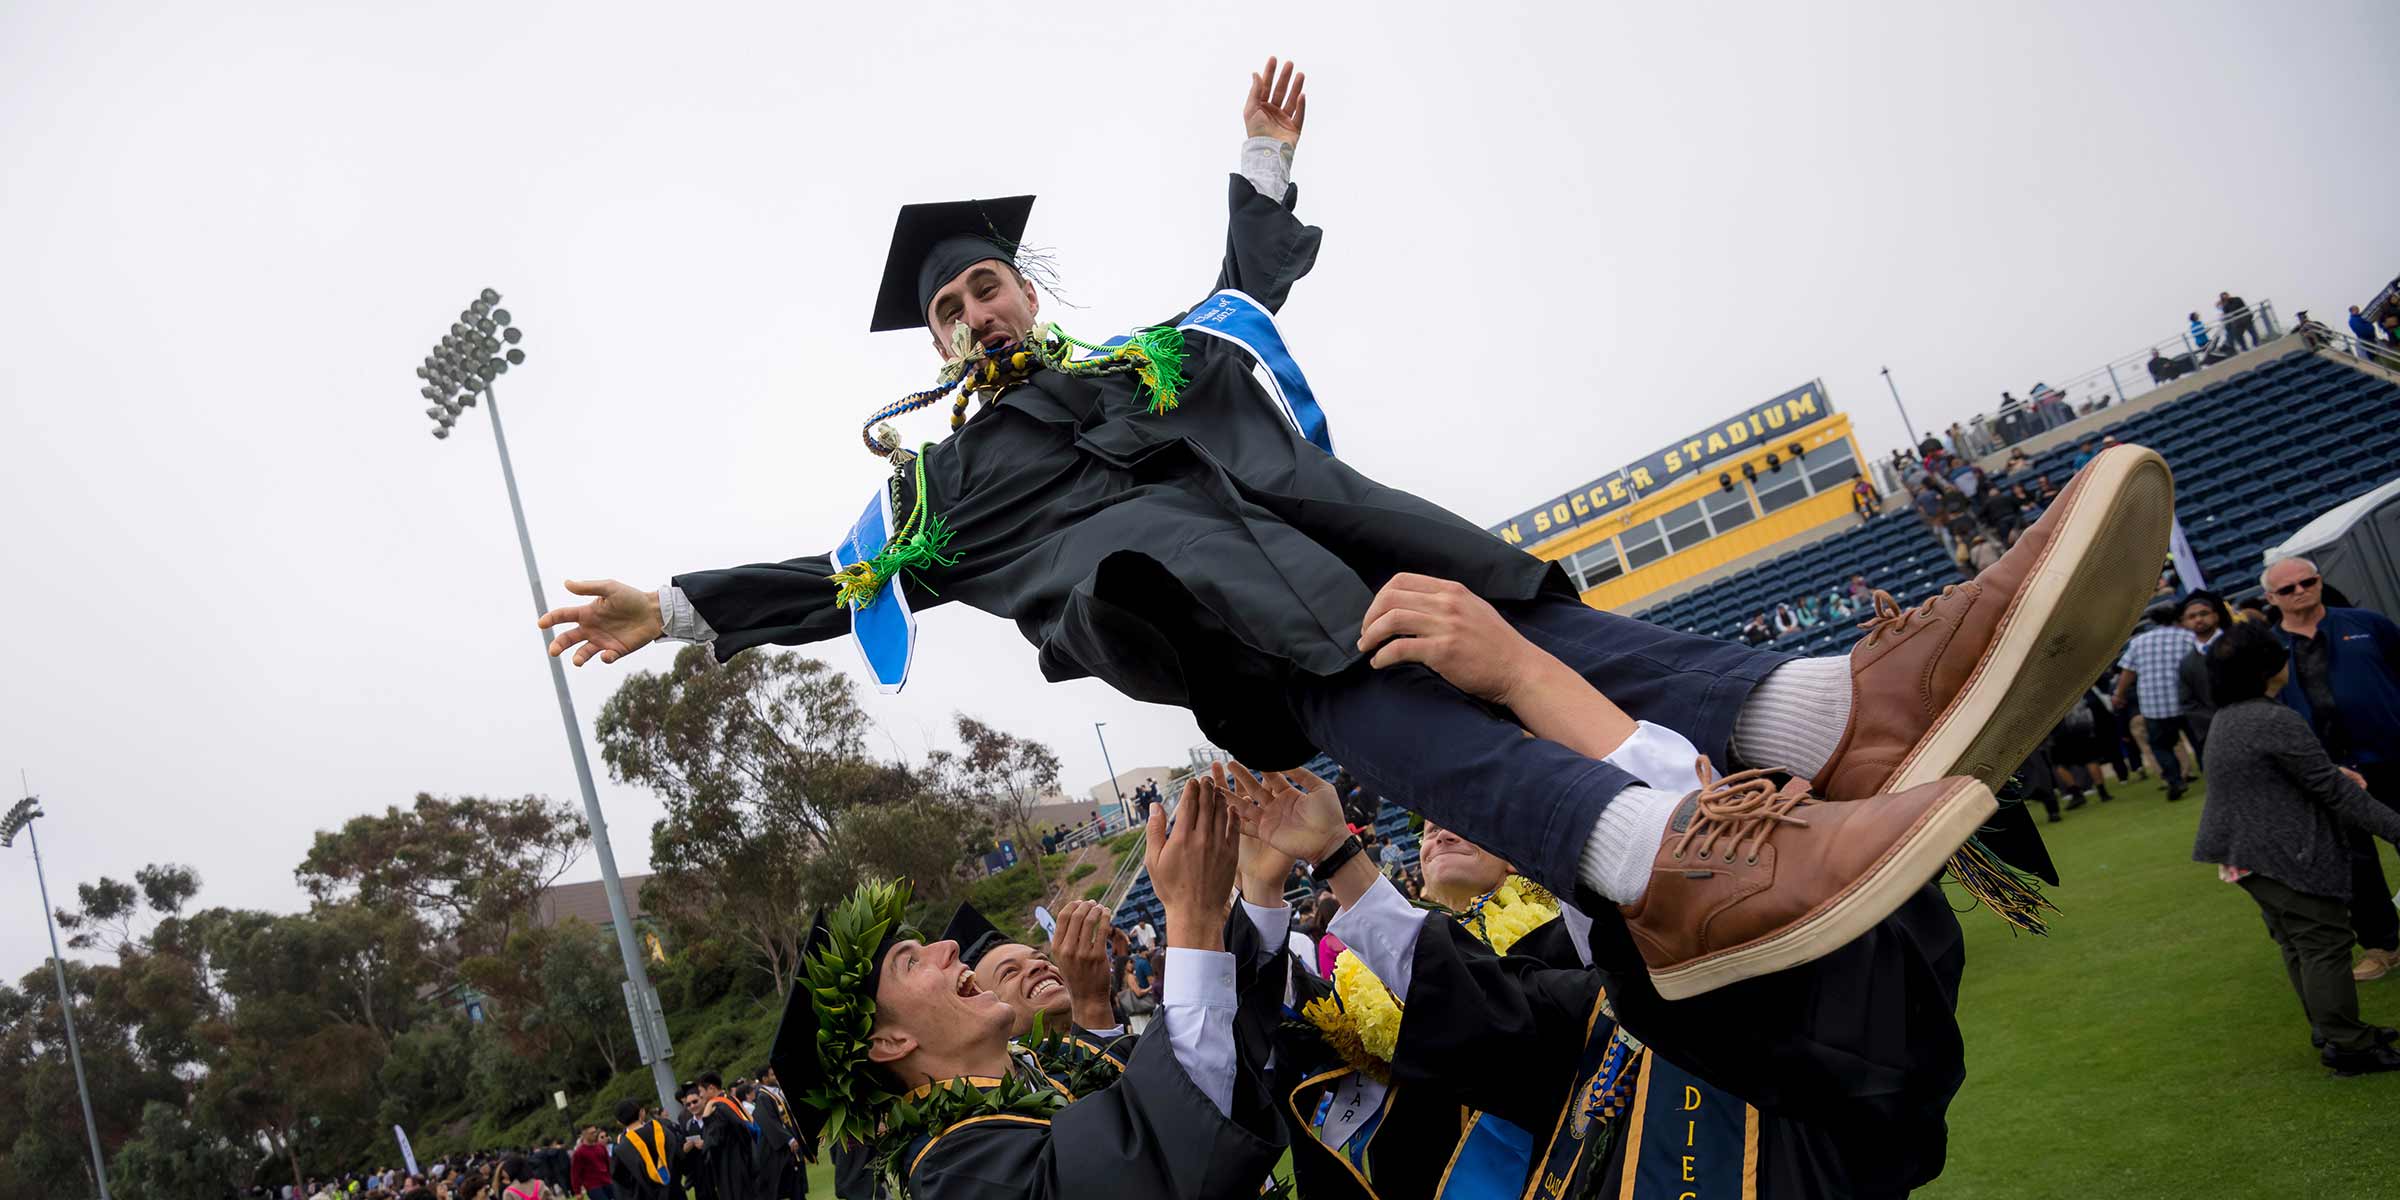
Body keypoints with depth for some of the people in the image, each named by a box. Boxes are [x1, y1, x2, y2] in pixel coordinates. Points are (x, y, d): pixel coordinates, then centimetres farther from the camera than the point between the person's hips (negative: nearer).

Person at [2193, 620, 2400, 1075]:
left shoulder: (2226, 719, 11)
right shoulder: (2278, 722, -20)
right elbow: (2333, 791, -17)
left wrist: (2335, 772, 19)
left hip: (2245, 856, 10)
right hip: (2286, 857, -10)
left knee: (2297, 944, 18)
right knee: (2326, 944, -3)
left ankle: (2330, 1032, 27)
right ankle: (2346, 1044, 2)